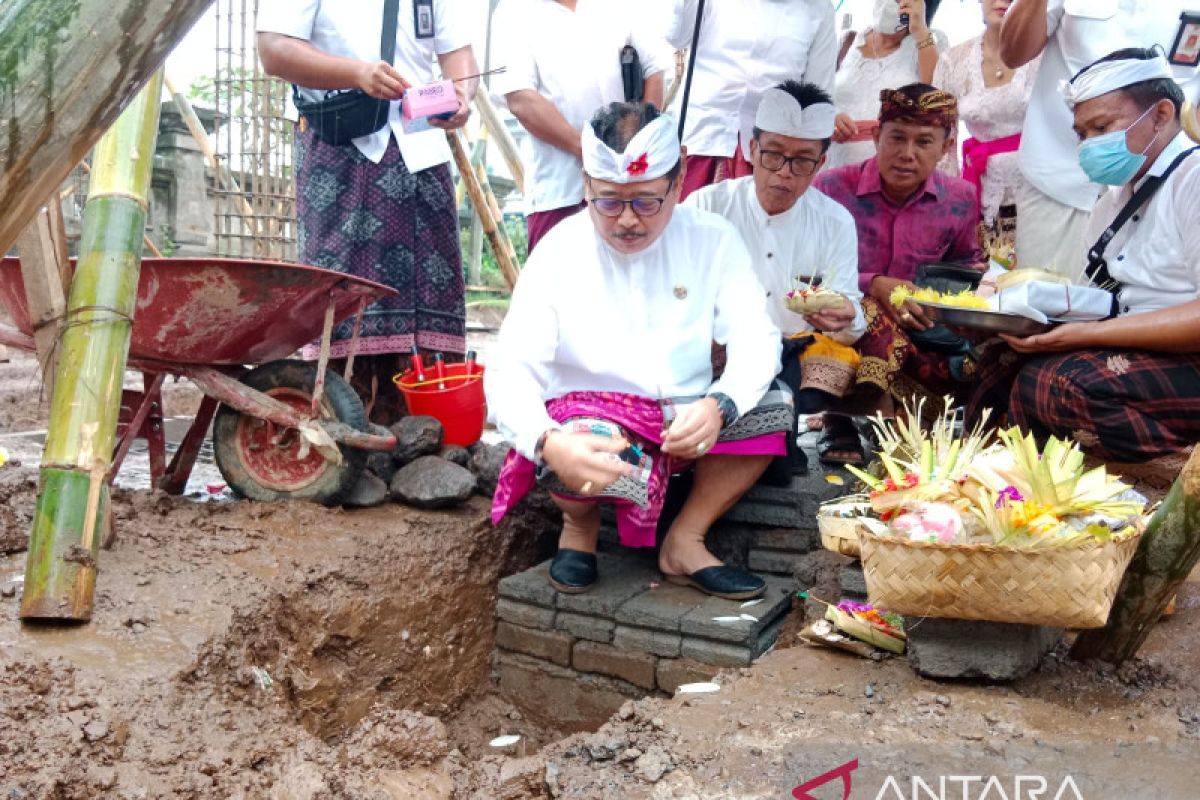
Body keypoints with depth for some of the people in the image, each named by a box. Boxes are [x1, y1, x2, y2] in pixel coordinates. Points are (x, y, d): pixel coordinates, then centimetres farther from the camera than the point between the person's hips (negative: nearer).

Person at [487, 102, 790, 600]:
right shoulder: (558, 253, -11)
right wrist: (547, 443, -41)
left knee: (772, 407, -22)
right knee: (568, 461, -36)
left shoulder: (712, 239, -4)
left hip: (685, 422, 3)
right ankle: (580, 521, 2)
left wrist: (719, 406, -33)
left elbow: (756, 341, -10)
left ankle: (685, 541, -7)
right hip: (588, 423, -2)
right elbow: (509, 372, -19)